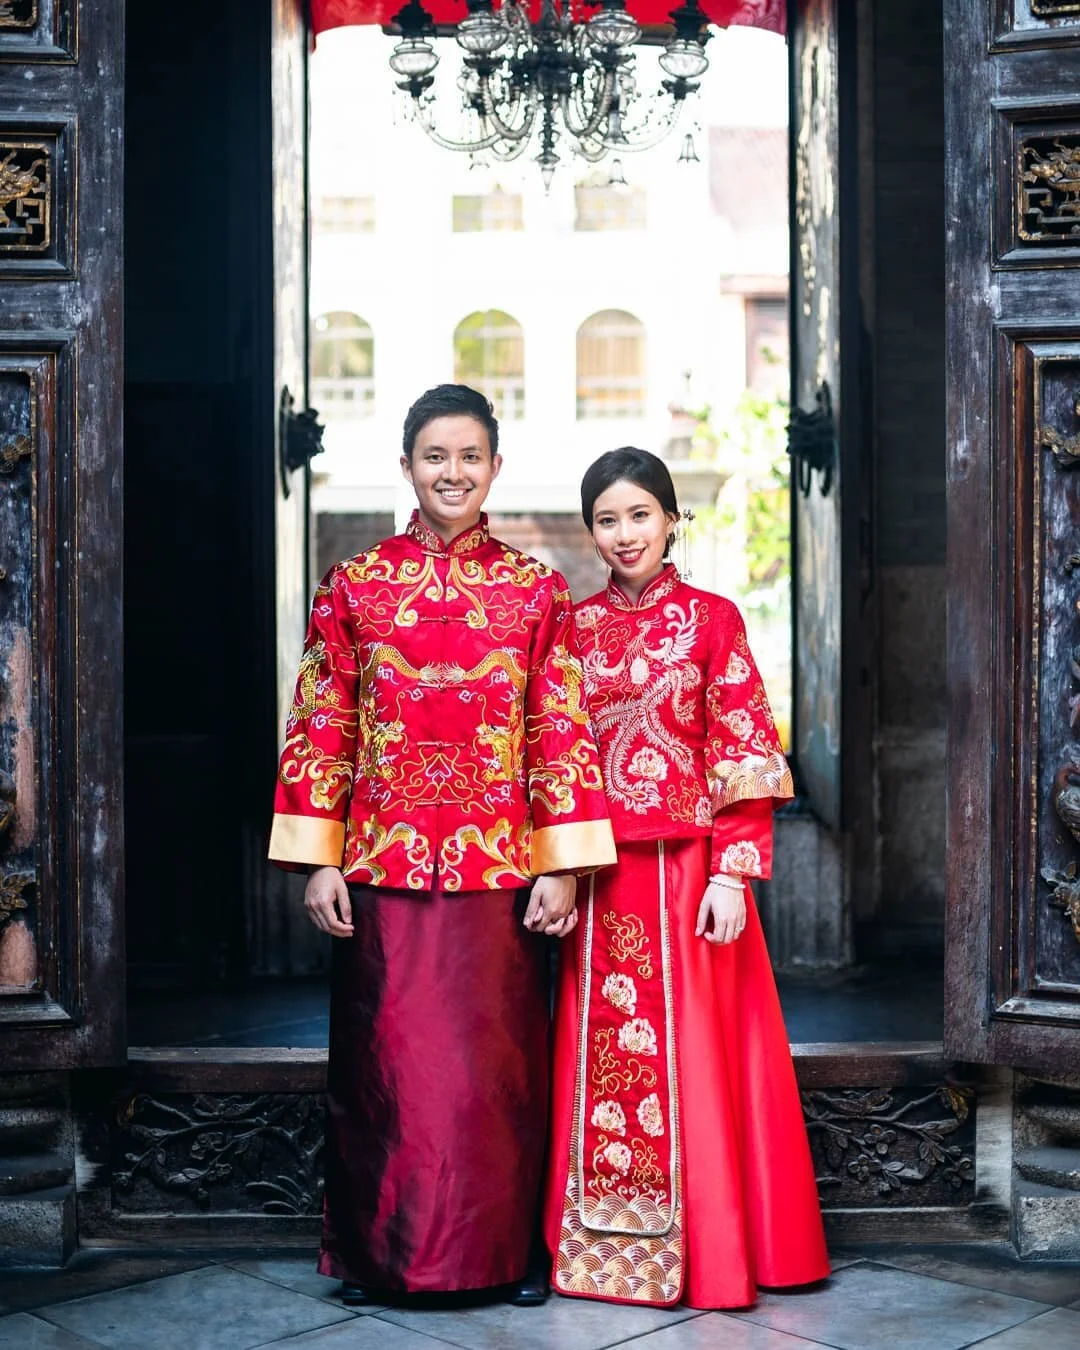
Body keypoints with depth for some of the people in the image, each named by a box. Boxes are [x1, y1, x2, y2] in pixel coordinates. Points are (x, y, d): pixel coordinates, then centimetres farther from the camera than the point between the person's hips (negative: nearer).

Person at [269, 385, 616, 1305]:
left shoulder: (537, 590, 4)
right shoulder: (354, 587, 5)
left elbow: (560, 734, 2)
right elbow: (322, 730, 4)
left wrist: (562, 868, -4)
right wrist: (318, 862, -2)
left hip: (501, 866, 0)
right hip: (385, 867, 0)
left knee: (497, 1062, 5)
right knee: (387, 1060, 5)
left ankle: (505, 1251, 19)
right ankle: (381, 1254, 19)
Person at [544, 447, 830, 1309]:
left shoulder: (712, 620, -1)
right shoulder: (576, 626, 9)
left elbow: (744, 759, -5)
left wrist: (733, 875, -12)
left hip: (688, 872, -3)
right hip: (600, 879, 3)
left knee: (690, 1052, 0)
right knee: (601, 1058, 6)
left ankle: (703, 1245, 12)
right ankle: (606, 1240, 18)